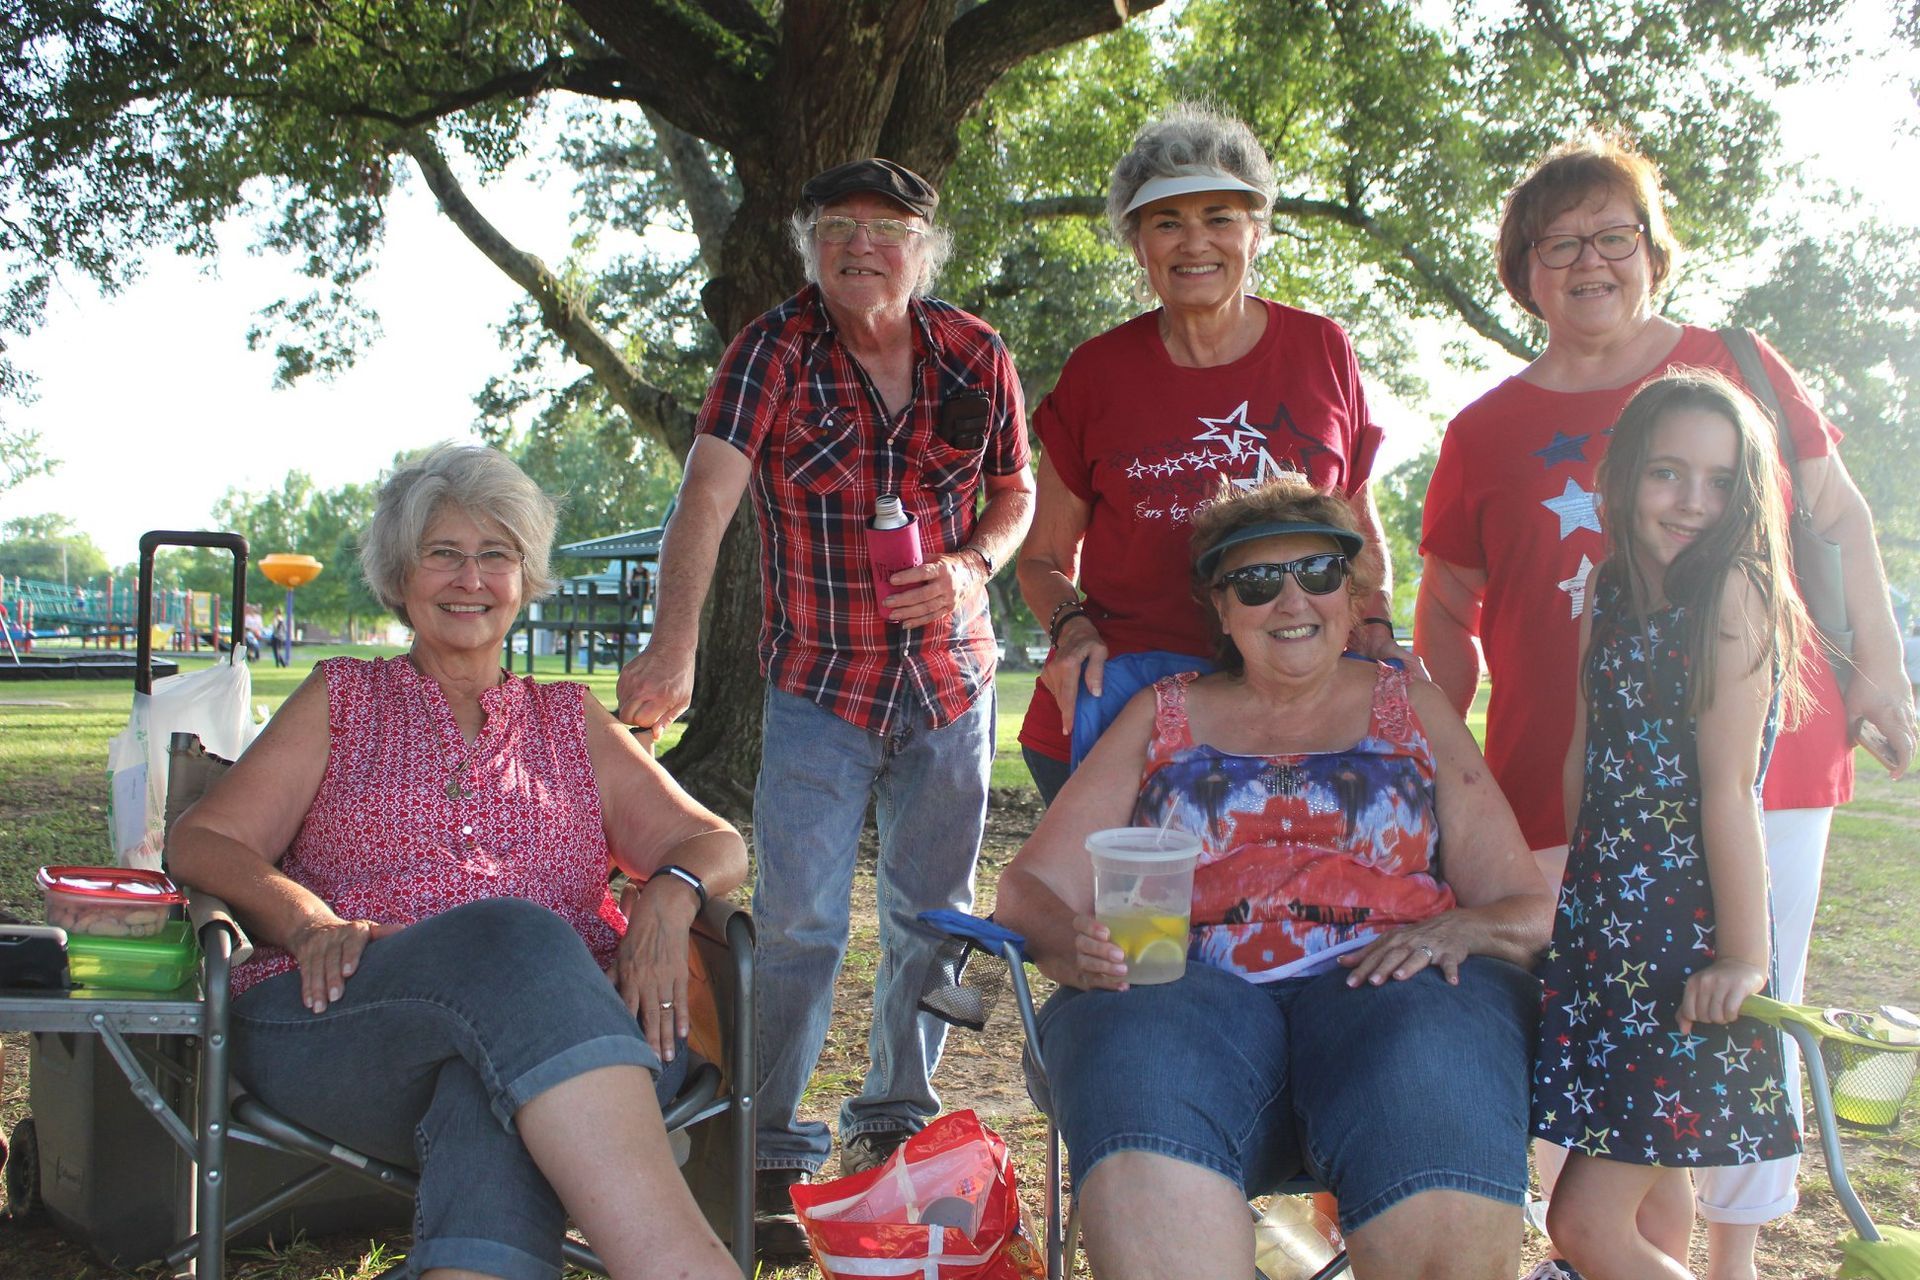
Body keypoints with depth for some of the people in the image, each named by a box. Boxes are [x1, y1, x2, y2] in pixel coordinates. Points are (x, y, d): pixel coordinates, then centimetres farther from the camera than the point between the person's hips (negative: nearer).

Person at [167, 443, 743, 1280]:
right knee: (508, 931, -37)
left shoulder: (571, 722, 29)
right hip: (333, 1023, -2)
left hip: (560, 1025, 2)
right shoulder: (342, 700, 25)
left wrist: (669, 896, -7)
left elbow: (714, 843, 20)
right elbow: (201, 842, 13)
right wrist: (309, 920, -10)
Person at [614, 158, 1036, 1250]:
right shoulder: (775, 352, -11)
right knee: (799, 923, -8)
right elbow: (709, 495, -24)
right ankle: (771, 1158, 5)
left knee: (932, 915, 12)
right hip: (818, 684, -3)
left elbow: (1015, 493, 11)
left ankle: (896, 1125, 30)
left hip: (952, 678, 3)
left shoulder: (978, 359, -2)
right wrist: (674, 643, -39)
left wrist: (974, 568, -12)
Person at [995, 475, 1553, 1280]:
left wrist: (1459, 930, -10)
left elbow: (1528, 909, 15)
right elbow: (1033, 889, 15)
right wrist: (1075, 946, -10)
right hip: (1189, 983, 1)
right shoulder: (1163, 717, 22)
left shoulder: (1413, 709, 21)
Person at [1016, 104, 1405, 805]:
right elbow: (1045, 557, 13)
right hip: (1123, 690, -1)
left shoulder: (1323, 352, 7)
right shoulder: (1097, 372, 4)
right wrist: (1074, 629, -7)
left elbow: (1360, 530, 19)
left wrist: (1375, 630, 2)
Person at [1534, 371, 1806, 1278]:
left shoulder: (1735, 593, -12)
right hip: (1607, 925, 7)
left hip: (1690, 941, -7)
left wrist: (1745, 955, -17)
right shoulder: (1611, 602, 9)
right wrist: (1574, 902, 8)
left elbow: (1728, 785, -17)